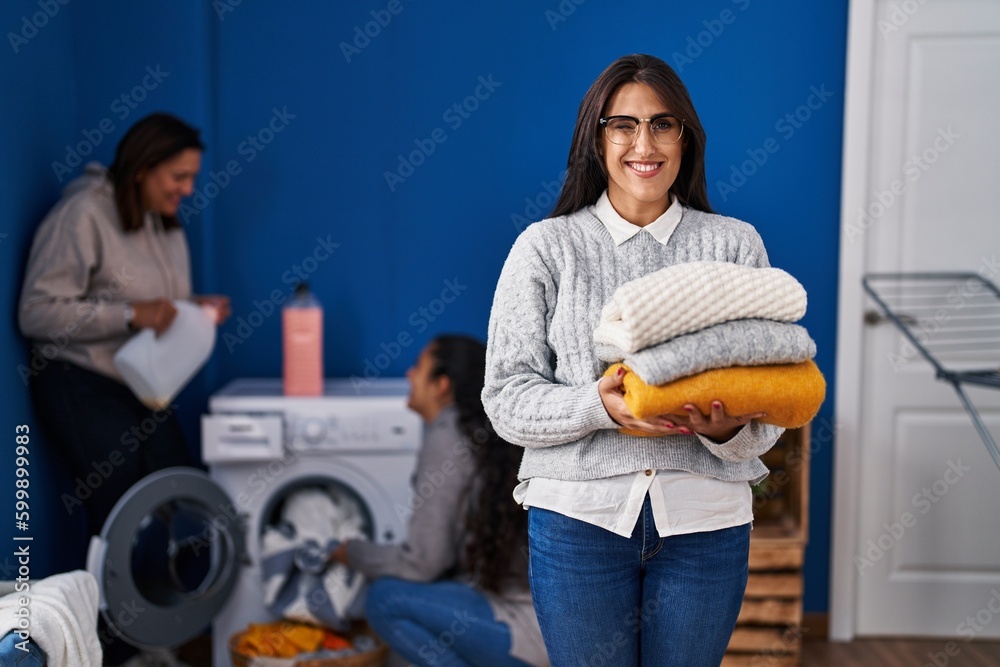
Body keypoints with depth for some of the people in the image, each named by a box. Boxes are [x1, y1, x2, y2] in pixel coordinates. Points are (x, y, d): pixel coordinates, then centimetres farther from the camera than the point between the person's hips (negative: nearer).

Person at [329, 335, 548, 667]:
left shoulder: (447, 440, -14)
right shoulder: (483, 431, 11)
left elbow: (424, 563, -11)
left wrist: (355, 553, 5)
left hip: (528, 631, -9)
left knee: (385, 599, -7)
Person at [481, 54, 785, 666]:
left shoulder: (735, 244, 4)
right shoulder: (546, 246, 0)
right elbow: (506, 398, -4)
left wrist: (732, 427, -19)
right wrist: (598, 406, -22)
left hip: (705, 519, 2)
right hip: (580, 516, -1)